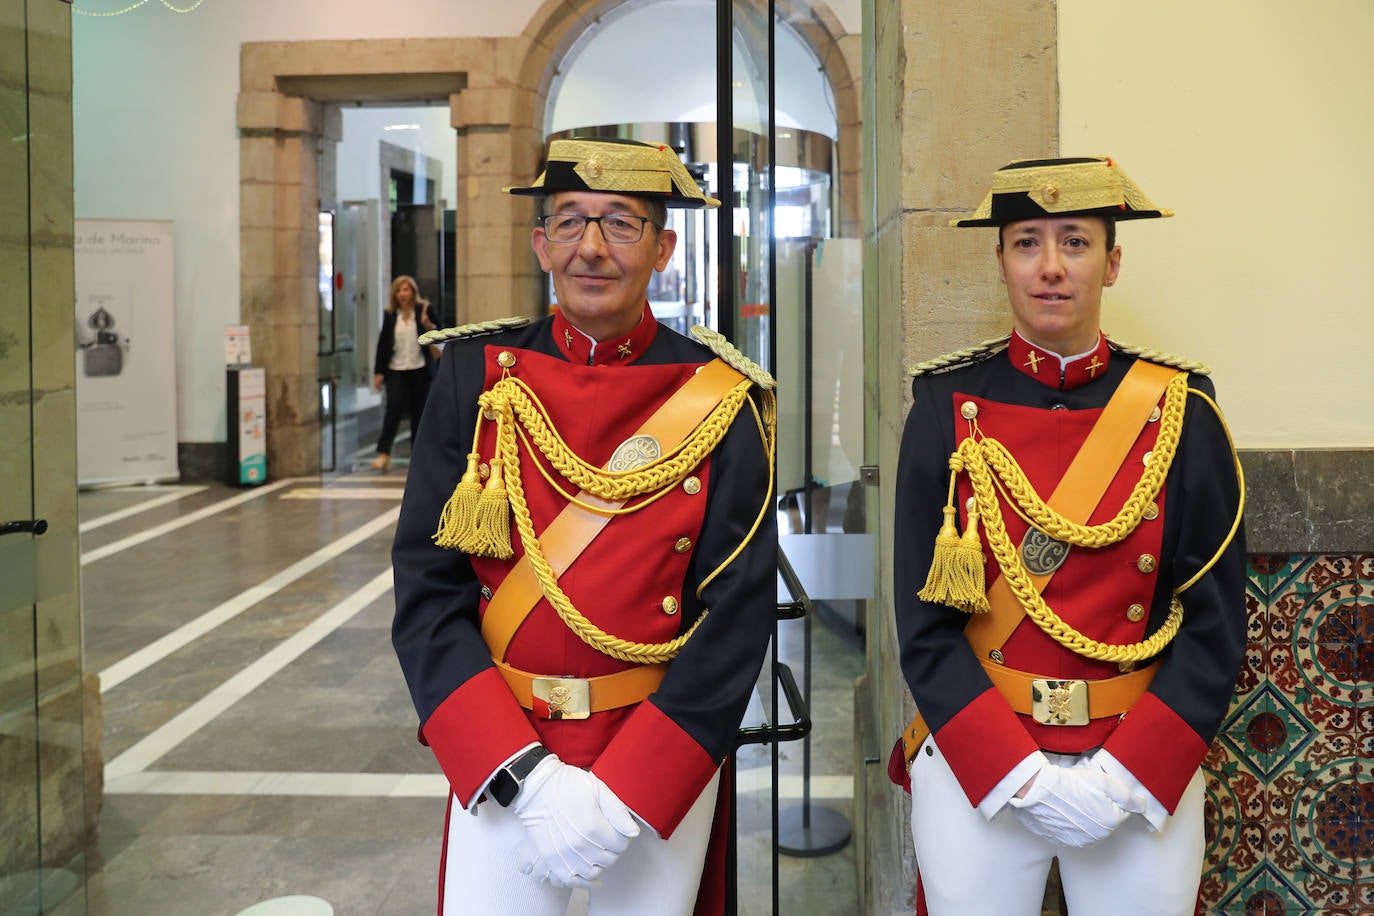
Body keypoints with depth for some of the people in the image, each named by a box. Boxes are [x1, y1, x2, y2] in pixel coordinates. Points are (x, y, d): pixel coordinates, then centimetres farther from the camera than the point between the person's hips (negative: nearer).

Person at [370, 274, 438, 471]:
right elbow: (383, 343, 8)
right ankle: (383, 453, -11)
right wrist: (379, 372, 5)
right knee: (394, 408, -11)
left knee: (418, 411, 6)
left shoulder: (424, 309, 1)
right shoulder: (390, 314, 6)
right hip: (395, 370, 1)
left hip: (419, 369, -1)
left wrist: (429, 326, -20)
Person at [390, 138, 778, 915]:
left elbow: (740, 614, -9)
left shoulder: (719, 400, -7)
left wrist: (621, 800, -16)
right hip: (499, 766, 1)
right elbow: (426, 589, -7)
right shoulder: (478, 375, -4)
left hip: (665, 766, 0)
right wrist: (526, 778, -16)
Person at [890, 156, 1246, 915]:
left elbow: (1214, 624, -3)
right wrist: (1022, 777, -14)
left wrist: (1122, 780, -13)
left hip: (1145, 773, 1)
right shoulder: (948, 406, -5)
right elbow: (925, 623, -6)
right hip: (975, 765, 0)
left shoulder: (1180, 411, -4)